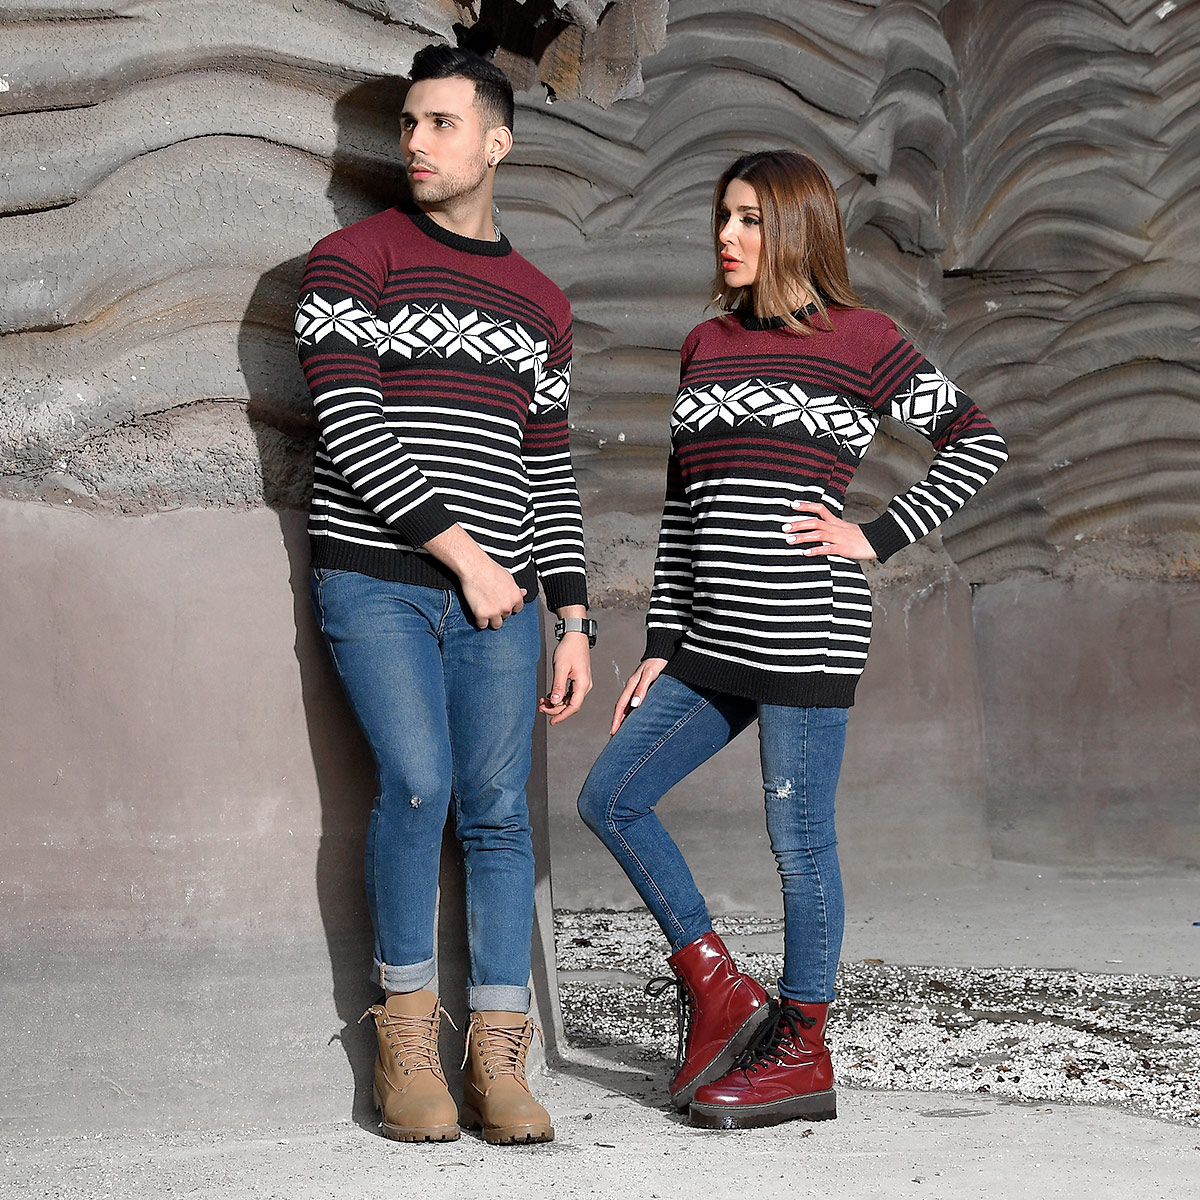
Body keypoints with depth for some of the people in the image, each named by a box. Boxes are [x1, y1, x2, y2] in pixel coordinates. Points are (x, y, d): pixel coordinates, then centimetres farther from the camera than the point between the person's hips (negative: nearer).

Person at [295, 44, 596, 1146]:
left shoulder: (540, 305, 16)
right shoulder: (354, 259, 3)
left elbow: (549, 474, 16)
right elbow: (349, 425, -8)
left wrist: (573, 618, 7)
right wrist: (462, 551, -11)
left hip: (495, 597, 4)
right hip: (376, 578, -3)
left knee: (498, 810, -3)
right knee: (418, 779, -19)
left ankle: (498, 1064, 1)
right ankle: (405, 1034, -3)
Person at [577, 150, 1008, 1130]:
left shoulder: (858, 340, -2)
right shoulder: (706, 346, 15)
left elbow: (977, 441, 1)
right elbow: (681, 508, 16)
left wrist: (876, 538, -6)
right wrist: (662, 645, 12)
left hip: (804, 633, -7)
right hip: (713, 641, 7)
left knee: (800, 839, 0)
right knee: (611, 797, 5)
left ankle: (803, 1051, 14)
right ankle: (720, 993, 17)